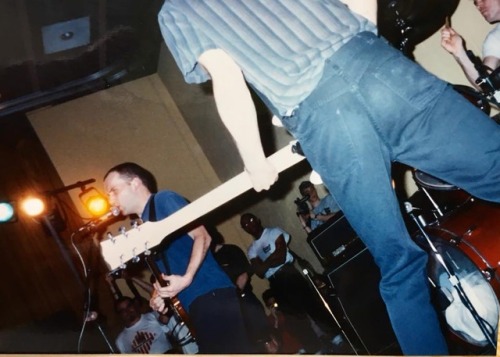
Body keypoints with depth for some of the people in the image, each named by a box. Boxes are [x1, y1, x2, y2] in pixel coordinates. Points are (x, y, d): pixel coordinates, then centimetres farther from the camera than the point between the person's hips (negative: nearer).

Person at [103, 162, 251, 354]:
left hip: (211, 294, -8)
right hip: (194, 305, 8)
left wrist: (186, 279, -18)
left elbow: (202, 236, -9)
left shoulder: (163, 200, 0)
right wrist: (157, 295, 7)